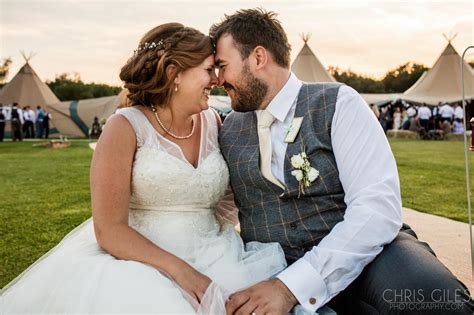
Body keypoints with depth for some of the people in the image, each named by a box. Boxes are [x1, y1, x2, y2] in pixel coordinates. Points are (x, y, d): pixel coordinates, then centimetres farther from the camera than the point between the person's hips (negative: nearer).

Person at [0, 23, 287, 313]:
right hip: (139, 264, -4)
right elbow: (110, 230, -12)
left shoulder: (211, 121, 7)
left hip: (211, 265, 5)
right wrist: (178, 269, -21)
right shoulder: (127, 126, -8)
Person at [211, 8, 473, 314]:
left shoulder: (337, 103, -6)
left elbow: (379, 208, -17)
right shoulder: (229, 130, 9)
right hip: (277, 271, 3)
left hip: (368, 250, -2)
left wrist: (292, 285, -25)